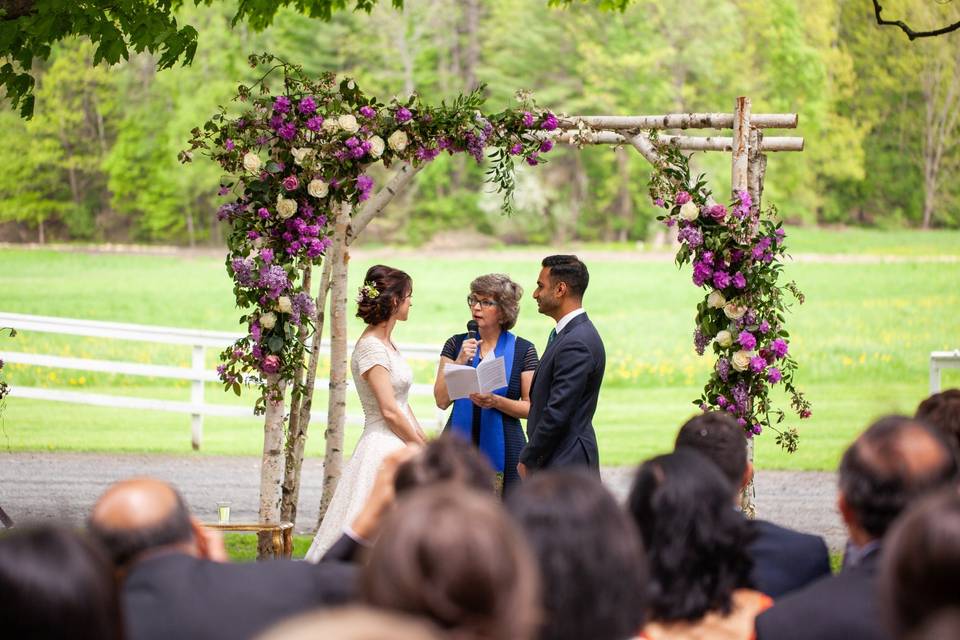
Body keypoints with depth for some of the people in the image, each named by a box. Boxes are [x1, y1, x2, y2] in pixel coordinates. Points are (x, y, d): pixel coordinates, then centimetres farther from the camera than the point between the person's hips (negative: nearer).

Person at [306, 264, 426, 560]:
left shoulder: (387, 344, 14)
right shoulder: (371, 347, -15)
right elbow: (389, 411, -17)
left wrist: (425, 444, 11)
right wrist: (422, 450, -9)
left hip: (400, 445, 9)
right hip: (382, 447, -9)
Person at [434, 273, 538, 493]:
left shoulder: (523, 350, 1)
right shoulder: (456, 345, 8)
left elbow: (531, 407, 1)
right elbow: (441, 401, 2)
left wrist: (496, 401, -16)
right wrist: (460, 363, -10)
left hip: (503, 448, -2)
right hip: (459, 444, 2)